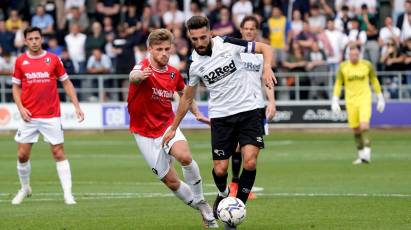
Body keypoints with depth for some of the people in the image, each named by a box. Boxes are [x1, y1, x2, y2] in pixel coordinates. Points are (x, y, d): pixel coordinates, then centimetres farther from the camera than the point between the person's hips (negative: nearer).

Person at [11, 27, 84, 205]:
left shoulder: (53, 59, 0)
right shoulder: (20, 61, 3)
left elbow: (66, 83, 6)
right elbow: (16, 86, 11)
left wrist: (76, 106, -1)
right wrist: (20, 107, -4)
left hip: (51, 116, -1)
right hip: (29, 116, 1)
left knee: (59, 153, -4)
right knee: (22, 155, 1)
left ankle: (68, 194, -3)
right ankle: (25, 188, 24)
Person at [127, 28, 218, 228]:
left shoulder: (174, 73, 1)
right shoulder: (144, 67, -16)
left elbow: (184, 93, 24)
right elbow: (133, 76, -43)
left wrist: (197, 113, 15)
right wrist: (138, 76, -66)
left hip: (167, 125, 2)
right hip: (145, 133, -2)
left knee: (185, 157, -29)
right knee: (171, 182, -3)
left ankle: (200, 201, -9)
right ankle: (203, 211, 18)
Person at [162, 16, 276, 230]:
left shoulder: (228, 44, -10)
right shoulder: (195, 64, -2)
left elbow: (265, 48, -2)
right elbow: (187, 97, 13)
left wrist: (267, 68, -22)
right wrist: (173, 128, 16)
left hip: (247, 111, -2)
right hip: (220, 116, 2)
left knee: (250, 162, -16)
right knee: (220, 169, -3)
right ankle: (223, 194, 32)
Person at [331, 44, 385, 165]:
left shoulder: (367, 65, -1)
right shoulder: (343, 67, 0)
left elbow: (375, 81, 9)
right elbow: (338, 84, 4)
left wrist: (380, 99, 11)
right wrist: (335, 101, -3)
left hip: (364, 99, -2)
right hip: (350, 100, 2)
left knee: (364, 125, -19)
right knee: (356, 129, 5)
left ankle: (367, 154, -22)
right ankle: (361, 155, 17)